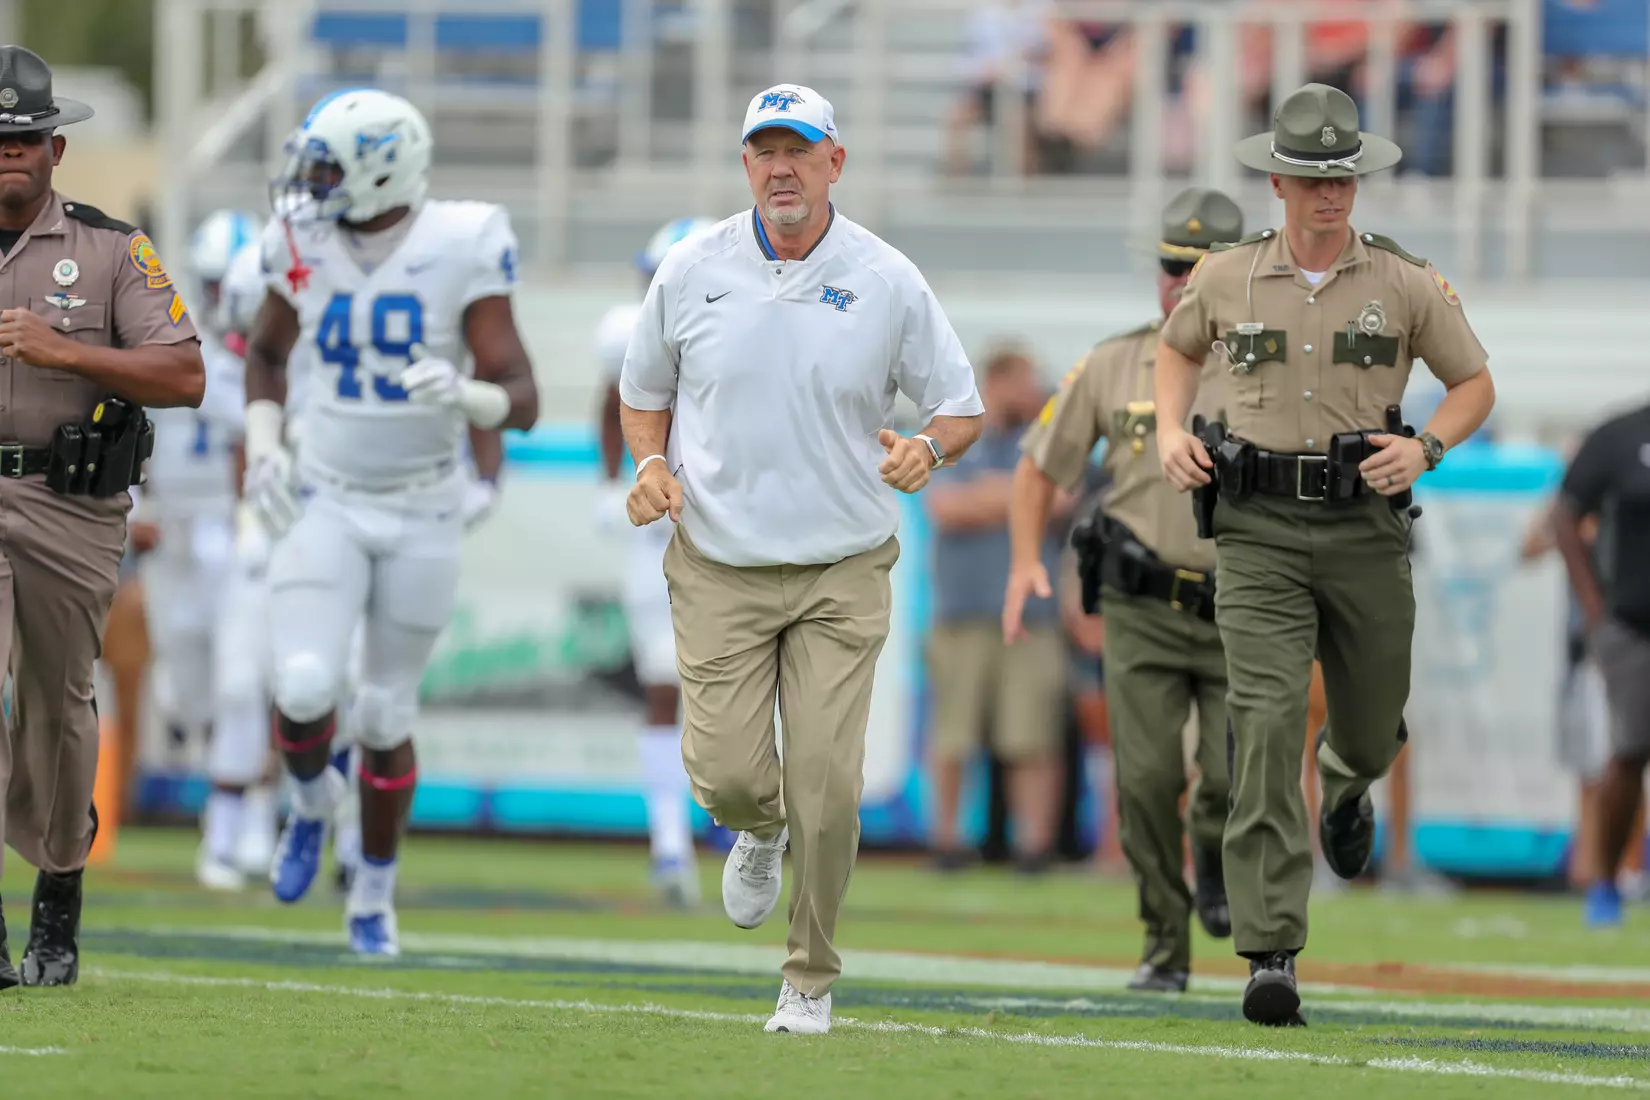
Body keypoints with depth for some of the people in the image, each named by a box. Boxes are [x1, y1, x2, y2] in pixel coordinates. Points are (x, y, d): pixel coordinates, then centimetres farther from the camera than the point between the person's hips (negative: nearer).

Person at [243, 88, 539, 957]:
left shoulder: (461, 250, -17)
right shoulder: (305, 243, -6)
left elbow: (521, 401, -16)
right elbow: (265, 349, 14)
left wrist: (462, 396, -38)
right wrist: (262, 447, -1)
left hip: (422, 513, -2)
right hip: (326, 502, 2)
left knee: (385, 712, 6)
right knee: (304, 687, -17)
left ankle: (374, 895, 27)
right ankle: (312, 796, 17)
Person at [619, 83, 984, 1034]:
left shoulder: (888, 282, -2)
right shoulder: (691, 272, 2)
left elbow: (963, 409, 6)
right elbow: (644, 391, 16)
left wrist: (927, 449, -17)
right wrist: (651, 465, -4)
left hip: (843, 571, -1)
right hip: (718, 569, 1)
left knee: (827, 786, -10)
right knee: (724, 773, -10)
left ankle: (811, 982, 8)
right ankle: (762, 830, 29)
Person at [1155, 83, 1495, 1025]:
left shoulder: (1407, 284, 0)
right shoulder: (1225, 278, 4)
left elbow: (1476, 383, 9)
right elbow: (1180, 349, 25)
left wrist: (1426, 448, -10)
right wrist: (1172, 430, 7)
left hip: (1366, 525, 1)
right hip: (1259, 530, -1)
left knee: (1373, 727, 13)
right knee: (1267, 723, -15)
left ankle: (1350, 786, 56)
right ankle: (1271, 955, -17)